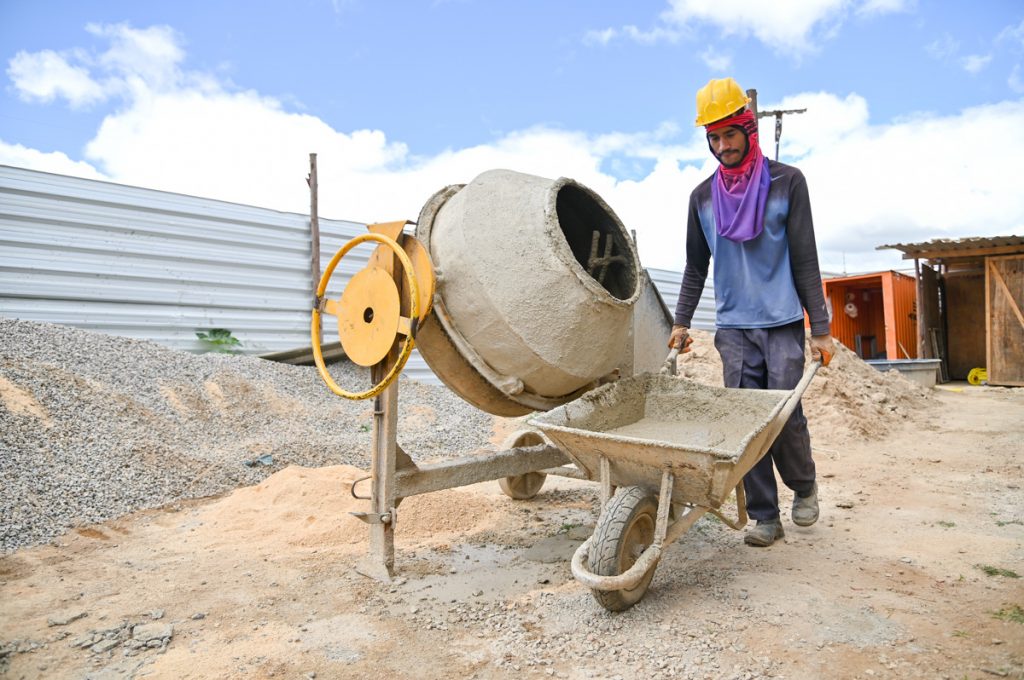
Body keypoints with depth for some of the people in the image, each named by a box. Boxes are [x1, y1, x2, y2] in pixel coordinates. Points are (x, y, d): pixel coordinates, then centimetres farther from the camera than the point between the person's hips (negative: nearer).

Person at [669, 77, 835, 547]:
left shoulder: (787, 182, 2)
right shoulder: (703, 196, 10)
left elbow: (805, 260, 0)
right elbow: (696, 267, 16)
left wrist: (821, 328, -3)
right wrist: (681, 322, 10)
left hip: (783, 323, -2)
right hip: (732, 327, 2)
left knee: (785, 414, -4)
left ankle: (804, 486, 25)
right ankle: (764, 516, 8)